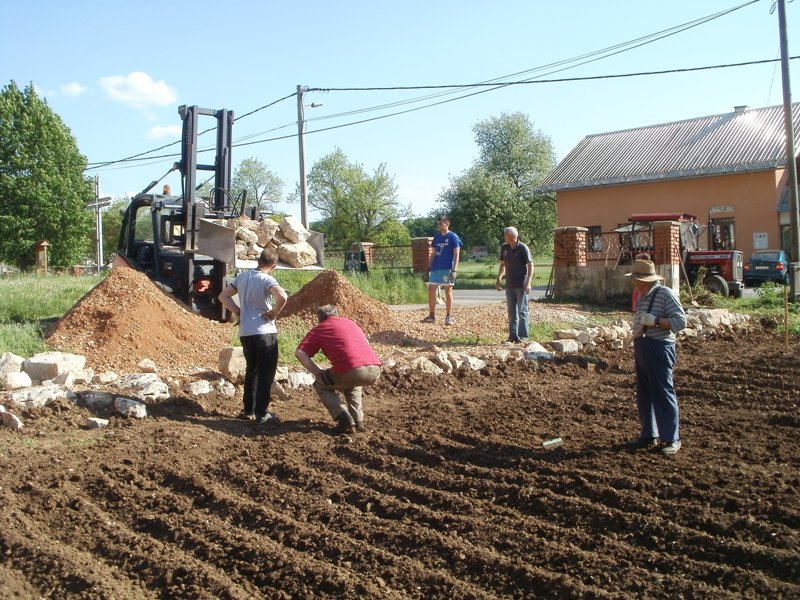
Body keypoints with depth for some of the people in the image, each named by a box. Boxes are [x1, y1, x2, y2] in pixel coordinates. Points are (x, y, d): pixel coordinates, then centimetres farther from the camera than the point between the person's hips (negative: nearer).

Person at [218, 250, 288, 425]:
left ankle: (248, 410, 24)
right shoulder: (267, 279, -11)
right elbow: (282, 297, -29)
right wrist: (274, 313, -13)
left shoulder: (242, 277, 9)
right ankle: (262, 414, 2)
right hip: (265, 332, -6)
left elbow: (223, 296, 14)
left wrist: (238, 312, 9)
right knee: (266, 373, 2)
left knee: (251, 370, 20)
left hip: (245, 332, 6)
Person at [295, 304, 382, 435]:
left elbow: (299, 353, 5)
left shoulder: (319, 328, 16)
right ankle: (358, 420, 25)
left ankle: (344, 419, 6)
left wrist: (318, 373, 8)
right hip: (375, 370, 5)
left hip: (353, 371, -5)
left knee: (320, 384, 22)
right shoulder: (350, 322, 30)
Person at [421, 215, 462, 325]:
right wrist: (428, 268, 12)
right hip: (435, 268, 6)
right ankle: (432, 315, 13)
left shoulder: (453, 237, -4)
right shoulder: (436, 237, 12)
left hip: (447, 268, -6)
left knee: (448, 291, 0)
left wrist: (454, 270, -17)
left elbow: (456, 255, -8)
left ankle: (448, 316, 8)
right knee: (431, 290, 3)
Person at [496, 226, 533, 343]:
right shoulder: (504, 248, 8)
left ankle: (523, 336, 2)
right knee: (512, 312, 7)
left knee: (522, 311, -2)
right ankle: (513, 335, 11)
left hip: (521, 285, -6)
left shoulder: (523, 248, -9)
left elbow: (530, 266, -11)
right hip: (509, 285, 6)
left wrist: (528, 282, -21)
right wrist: (498, 279, 10)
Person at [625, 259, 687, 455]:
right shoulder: (642, 296, 14)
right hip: (642, 348, 9)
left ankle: (672, 438, 5)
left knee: (663, 394, -4)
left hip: (659, 348, -9)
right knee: (644, 394, 12)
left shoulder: (665, 294, -12)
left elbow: (680, 321, -17)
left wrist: (655, 321, -24)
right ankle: (648, 436, 22)